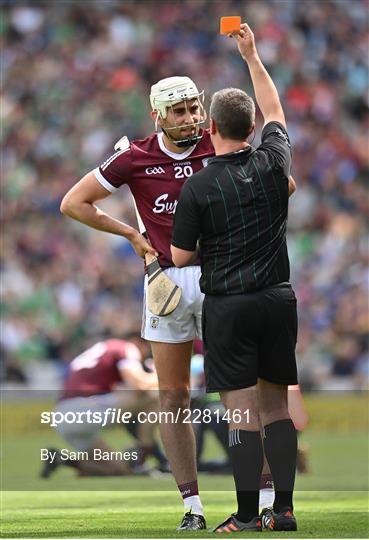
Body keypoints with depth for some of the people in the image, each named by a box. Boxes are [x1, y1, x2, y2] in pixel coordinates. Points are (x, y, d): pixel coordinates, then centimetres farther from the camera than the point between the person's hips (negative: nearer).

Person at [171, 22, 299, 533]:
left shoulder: (199, 186, -11)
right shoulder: (273, 163, 0)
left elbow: (180, 257, -5)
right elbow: (275, 111, 21)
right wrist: (252, 56, 29)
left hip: (228, 306, -4)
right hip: (278, 299, 4)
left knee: (242, 413, -4)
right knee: (277, 406, 11)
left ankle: (247, 517, -3)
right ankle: (284, 509, 10)